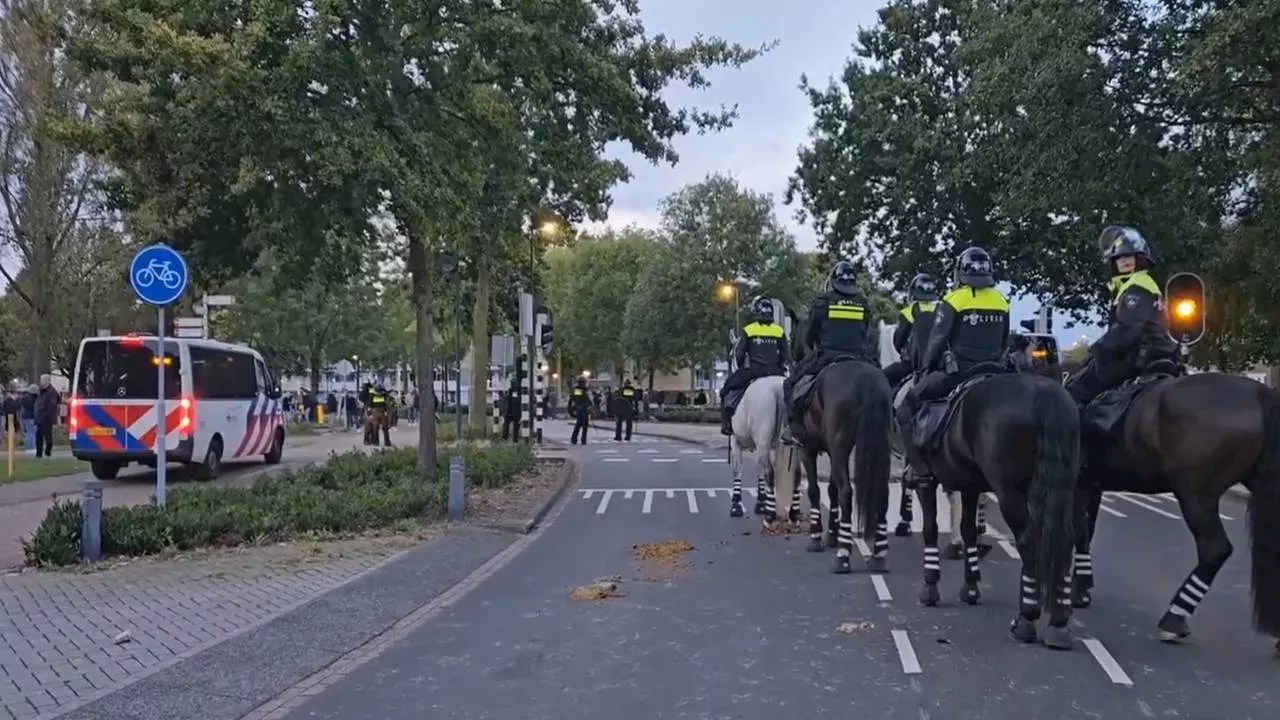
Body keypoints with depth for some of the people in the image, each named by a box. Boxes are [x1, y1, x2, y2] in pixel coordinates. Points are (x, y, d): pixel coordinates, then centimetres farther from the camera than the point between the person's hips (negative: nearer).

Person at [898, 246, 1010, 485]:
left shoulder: (953, 300, -8)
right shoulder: (1001, 302, 9)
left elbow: (937, 341, -8)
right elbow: (1004, 343, 17)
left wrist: (925, 366, 7)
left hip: (956, 371, -6)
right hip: (992, 373, 6)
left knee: (908, 407, 3)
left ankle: (919, 466, -7)